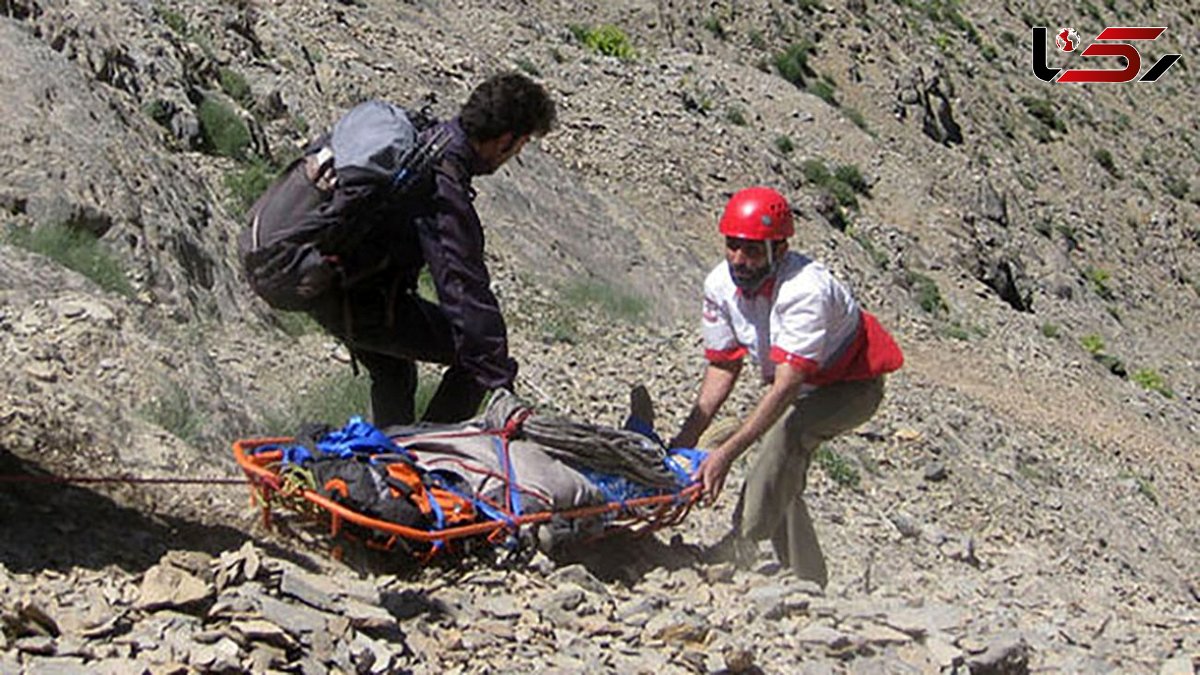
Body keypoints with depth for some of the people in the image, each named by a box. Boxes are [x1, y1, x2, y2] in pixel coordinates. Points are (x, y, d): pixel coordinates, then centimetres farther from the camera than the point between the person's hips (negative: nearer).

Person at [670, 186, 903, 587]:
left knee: (788, 431, -33)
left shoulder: (804, 290, -37)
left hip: (853, 384, -7)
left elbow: (786, 386, -41)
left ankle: (740, 548, -34)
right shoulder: (720, 285, -16)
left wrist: (727, 452, -45)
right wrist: (686, 437, -13)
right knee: (782, 484, -3)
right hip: (797, 386, 7)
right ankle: (808, 582, 11)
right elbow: (723, 369, -4)